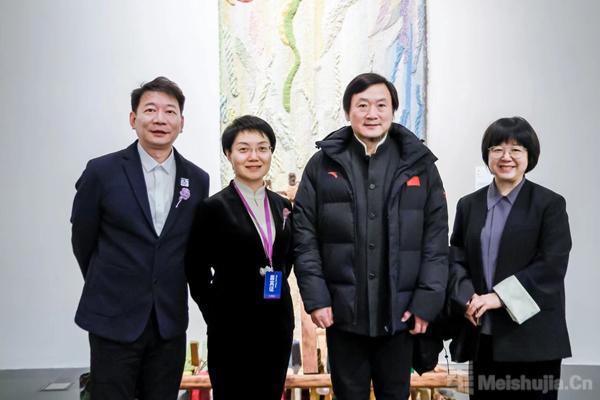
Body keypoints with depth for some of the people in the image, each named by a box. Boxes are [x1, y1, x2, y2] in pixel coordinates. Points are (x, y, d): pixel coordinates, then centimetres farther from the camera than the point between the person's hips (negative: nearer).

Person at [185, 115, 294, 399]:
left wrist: (274, 289, 8)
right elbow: (196, 272, -3)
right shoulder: (213, 207, -8)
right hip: (231, 328, -5)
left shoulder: (282, 206, 7)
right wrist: (215, 315, -3)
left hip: (278, 325, 5)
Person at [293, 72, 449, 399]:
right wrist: (316, 297, -7)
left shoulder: (419, 164, 3)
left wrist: (427, 302, -5)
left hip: (400, 313, 1)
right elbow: (305, 236, -1)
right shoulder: (323, 164, 2)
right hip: (342, 312, 0)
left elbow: (436, 239, 1)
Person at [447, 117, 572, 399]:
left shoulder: (550, 204, 0)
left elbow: (552, 265, -10)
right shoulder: (469, 205, 12)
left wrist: (500, 297, -17)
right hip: (482, 334, 4)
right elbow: (456, 258, 7)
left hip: (532, 336, -3)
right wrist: (468, 298, -12)